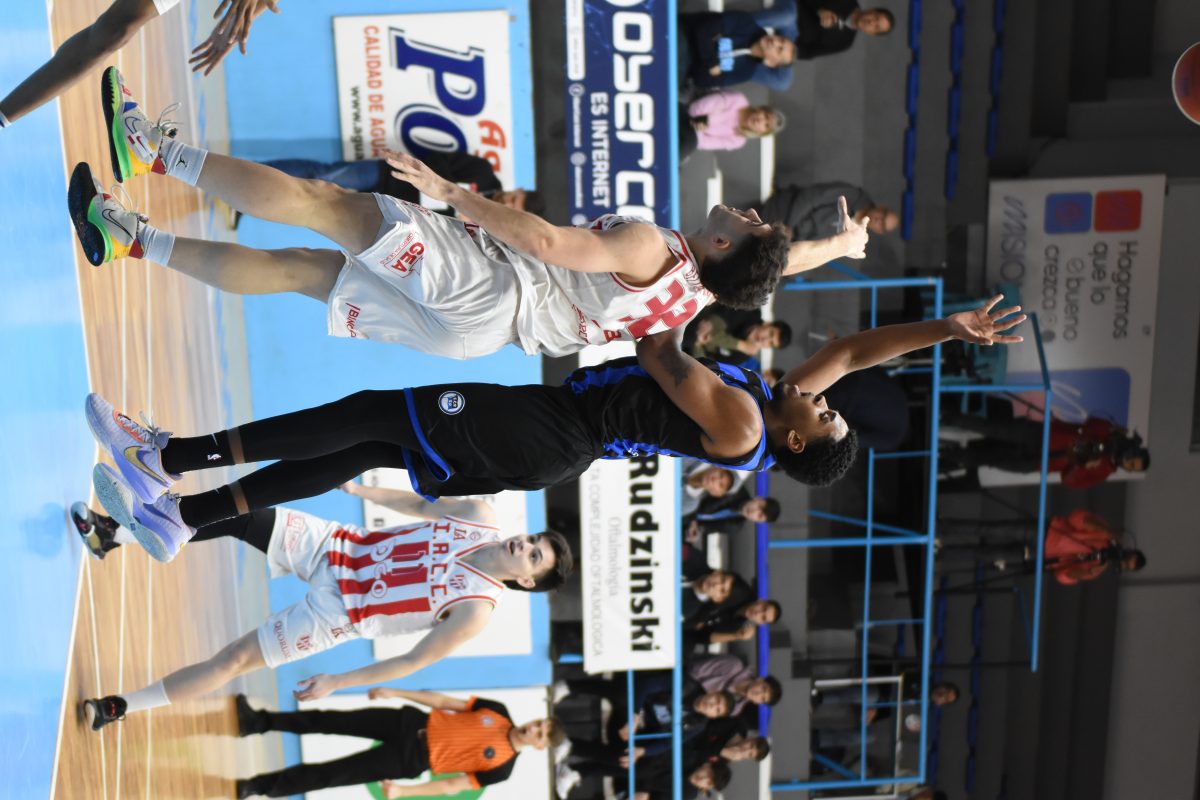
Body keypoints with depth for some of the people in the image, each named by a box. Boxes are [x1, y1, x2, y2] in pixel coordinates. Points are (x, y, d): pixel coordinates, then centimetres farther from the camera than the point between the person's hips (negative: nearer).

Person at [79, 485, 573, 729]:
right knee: (234, 514, -10)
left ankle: (120, 707, 11)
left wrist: (338, 682, -11)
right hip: (335, 546, 4)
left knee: (233, 660, -9)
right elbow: (422, 505, 9)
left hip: (338, 611, -4)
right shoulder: (480, 516, -8)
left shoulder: (474, 610, -20)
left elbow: (415, 661, -13)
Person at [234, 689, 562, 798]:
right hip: (413, 724, 3)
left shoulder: (501, 767, -12)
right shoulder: (498, 713, -2)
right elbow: (443, 702, 3)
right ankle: (257, 722, 10)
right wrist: (396, 692, -1)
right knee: (330, 721, -3)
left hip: (410, 760, -3)